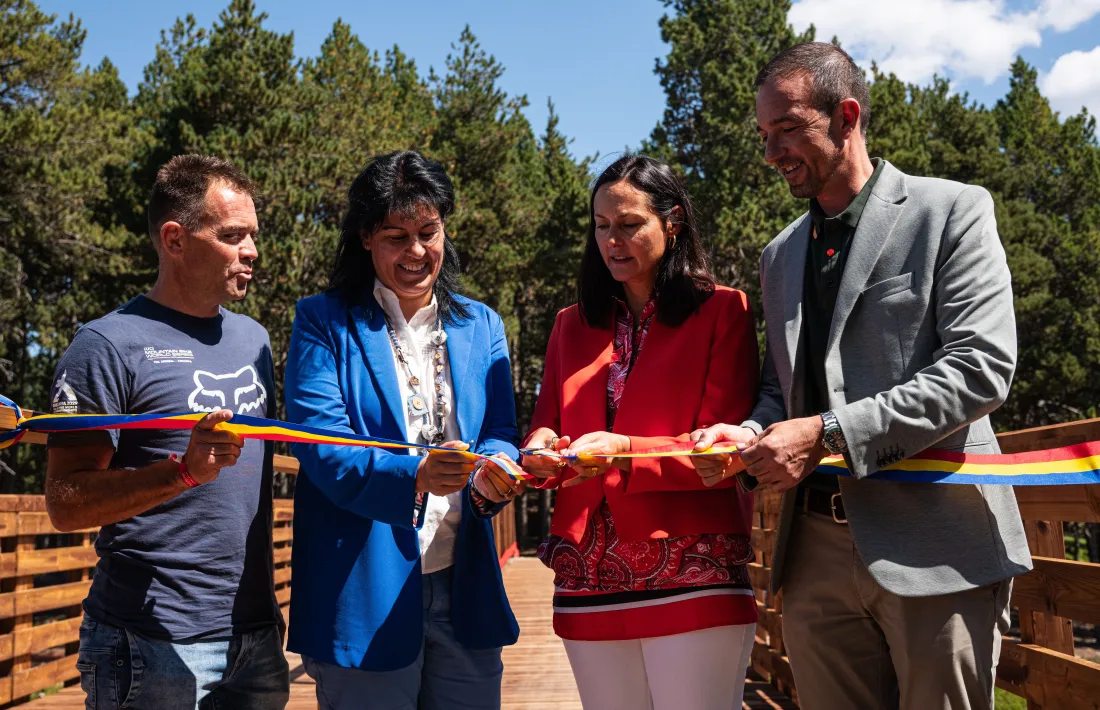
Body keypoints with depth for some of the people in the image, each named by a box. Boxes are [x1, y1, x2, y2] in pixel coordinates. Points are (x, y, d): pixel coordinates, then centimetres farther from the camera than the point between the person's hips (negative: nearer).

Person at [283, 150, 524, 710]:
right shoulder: (324, 322, -1)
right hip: (364, 594, -4)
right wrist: (414, 476, -29)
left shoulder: (482, 326, 12)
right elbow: (320, 446, -11)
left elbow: (500, 433, 6)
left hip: (465, 588, 4)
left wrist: (491, 472, -19)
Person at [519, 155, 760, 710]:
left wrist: (625, 453, -19)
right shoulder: (573, 325, 16)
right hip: (588, 581, 4)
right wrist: (542, 453, -10)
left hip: (693, 580, -4)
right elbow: (546, 431, 14)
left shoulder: (722, 311, 1)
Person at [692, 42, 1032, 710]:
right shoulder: (781, 254, 18)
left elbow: (982, 368, -12)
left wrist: (828, 434, -17)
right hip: (817, 548, 5)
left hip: (933, 549, -5)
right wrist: (750, 434, -3)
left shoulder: (952, 210, -1)